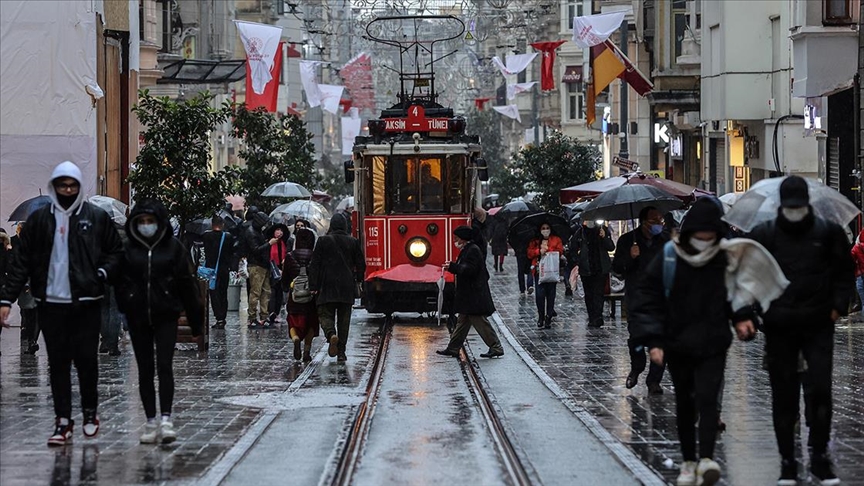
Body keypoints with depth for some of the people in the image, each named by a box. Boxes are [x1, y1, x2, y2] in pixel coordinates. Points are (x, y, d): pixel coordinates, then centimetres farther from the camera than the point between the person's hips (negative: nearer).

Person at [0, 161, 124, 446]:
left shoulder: (97, 218, 3)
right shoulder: (39, 219, 6)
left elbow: (116, 251, 11)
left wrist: (102, 273, -9)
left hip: (86, 303, -1)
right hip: (51, 303, 1)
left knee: (86, 359, 2)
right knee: (58, 363, 3)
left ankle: (90, 412, 21)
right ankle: (63, 421, 7)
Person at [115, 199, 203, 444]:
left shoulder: (173, 247, -1)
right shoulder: (128, 249, 2)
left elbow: (188, 284, 2)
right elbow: (119, 281, 1)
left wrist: (196, 319, 2)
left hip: (166, 316, -2)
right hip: (138, 318, 2)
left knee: (164, 365, -12)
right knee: (145, 370, 6)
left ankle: (166, 419, -14)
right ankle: (151, 423, 11)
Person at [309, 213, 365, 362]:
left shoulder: (323, 241, -3)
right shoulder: (353, 242, 2)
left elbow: (315, 264, -4)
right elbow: (361, 264, 7)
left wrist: (313, 286, -2)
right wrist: (358, 280, 23)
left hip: (327, 287, -2)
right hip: (347, 288, 2)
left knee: (325, 314, 5)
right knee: (344, 319, 8)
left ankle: (331, 334, -27)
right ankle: (341, 352, 7)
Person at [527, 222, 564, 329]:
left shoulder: (556, 240, 11)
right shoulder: (535, 241, 14)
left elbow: (559, 251, -3)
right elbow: (529, 253, 4)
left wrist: (547, 250, -13)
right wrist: (539, 251, -11)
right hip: (539, 270, 1)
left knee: (550, 294, -3)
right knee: (540, 294, -9)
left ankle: (549, 317, 4)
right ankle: (541, 317, 3)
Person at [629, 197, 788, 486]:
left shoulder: (726, 258, -3)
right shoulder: (669, 258, -9)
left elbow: (734, 292, 17)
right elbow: (647, 300, -5)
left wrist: (742, 317, 1)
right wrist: (653, 341, -11)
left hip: (713, 345, -1)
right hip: (677, 345, 1)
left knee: (706, 398, -16)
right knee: (684, 405, 10)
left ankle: (707, 459, -25)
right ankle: (689, 462, 21)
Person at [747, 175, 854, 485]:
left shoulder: (828, 232, 1)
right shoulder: (763, 235, 1)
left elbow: (844, 271, 11)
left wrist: (838, 305, 0)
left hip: (818, 325, -1)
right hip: (779, 327, 1)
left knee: (820, 390, -7)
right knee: (783, 396, 5)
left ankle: (819, 457, 6)